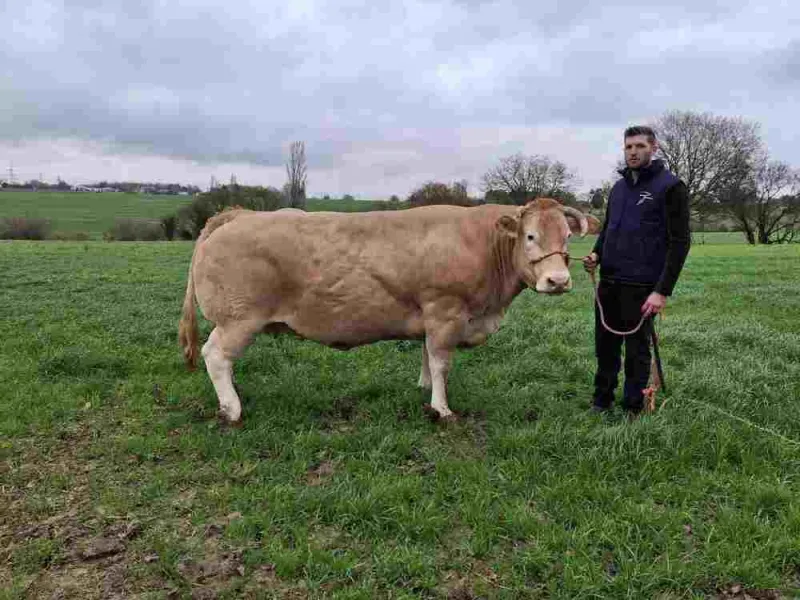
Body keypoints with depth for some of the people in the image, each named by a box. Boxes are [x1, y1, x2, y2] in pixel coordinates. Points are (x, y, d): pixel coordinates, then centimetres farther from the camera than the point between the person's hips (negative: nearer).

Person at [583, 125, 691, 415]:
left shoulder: (670, 186, -7)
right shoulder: (618, 187, 13)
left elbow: (680, 241, -11)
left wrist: (663, 291, -18)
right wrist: (596, 255, 0)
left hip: (641, 286, -6)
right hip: (609, 283, 6)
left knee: (637, 351, 5)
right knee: (605, 346, 12)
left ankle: (632, 411, 18)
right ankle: (601, 401, 28)